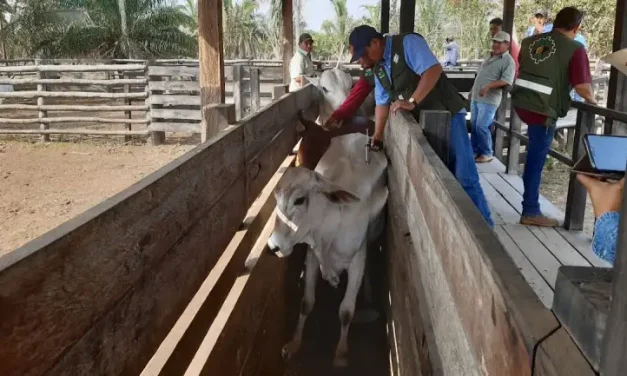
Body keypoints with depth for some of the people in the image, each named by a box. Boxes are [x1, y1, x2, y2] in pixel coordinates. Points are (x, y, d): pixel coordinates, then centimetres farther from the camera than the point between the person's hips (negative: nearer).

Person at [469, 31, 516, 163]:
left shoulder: (508, 61, -10)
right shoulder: (489, 57, 17)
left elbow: (506, 81, -21)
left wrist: (488, 86, -30)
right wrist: (472, 90, 23)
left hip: (489, 100, -8)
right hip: (476, 97, 8)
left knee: (482, 127, -11)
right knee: (474, 125, 11)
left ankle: (487, 154, 0)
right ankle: (475, 150, 22)